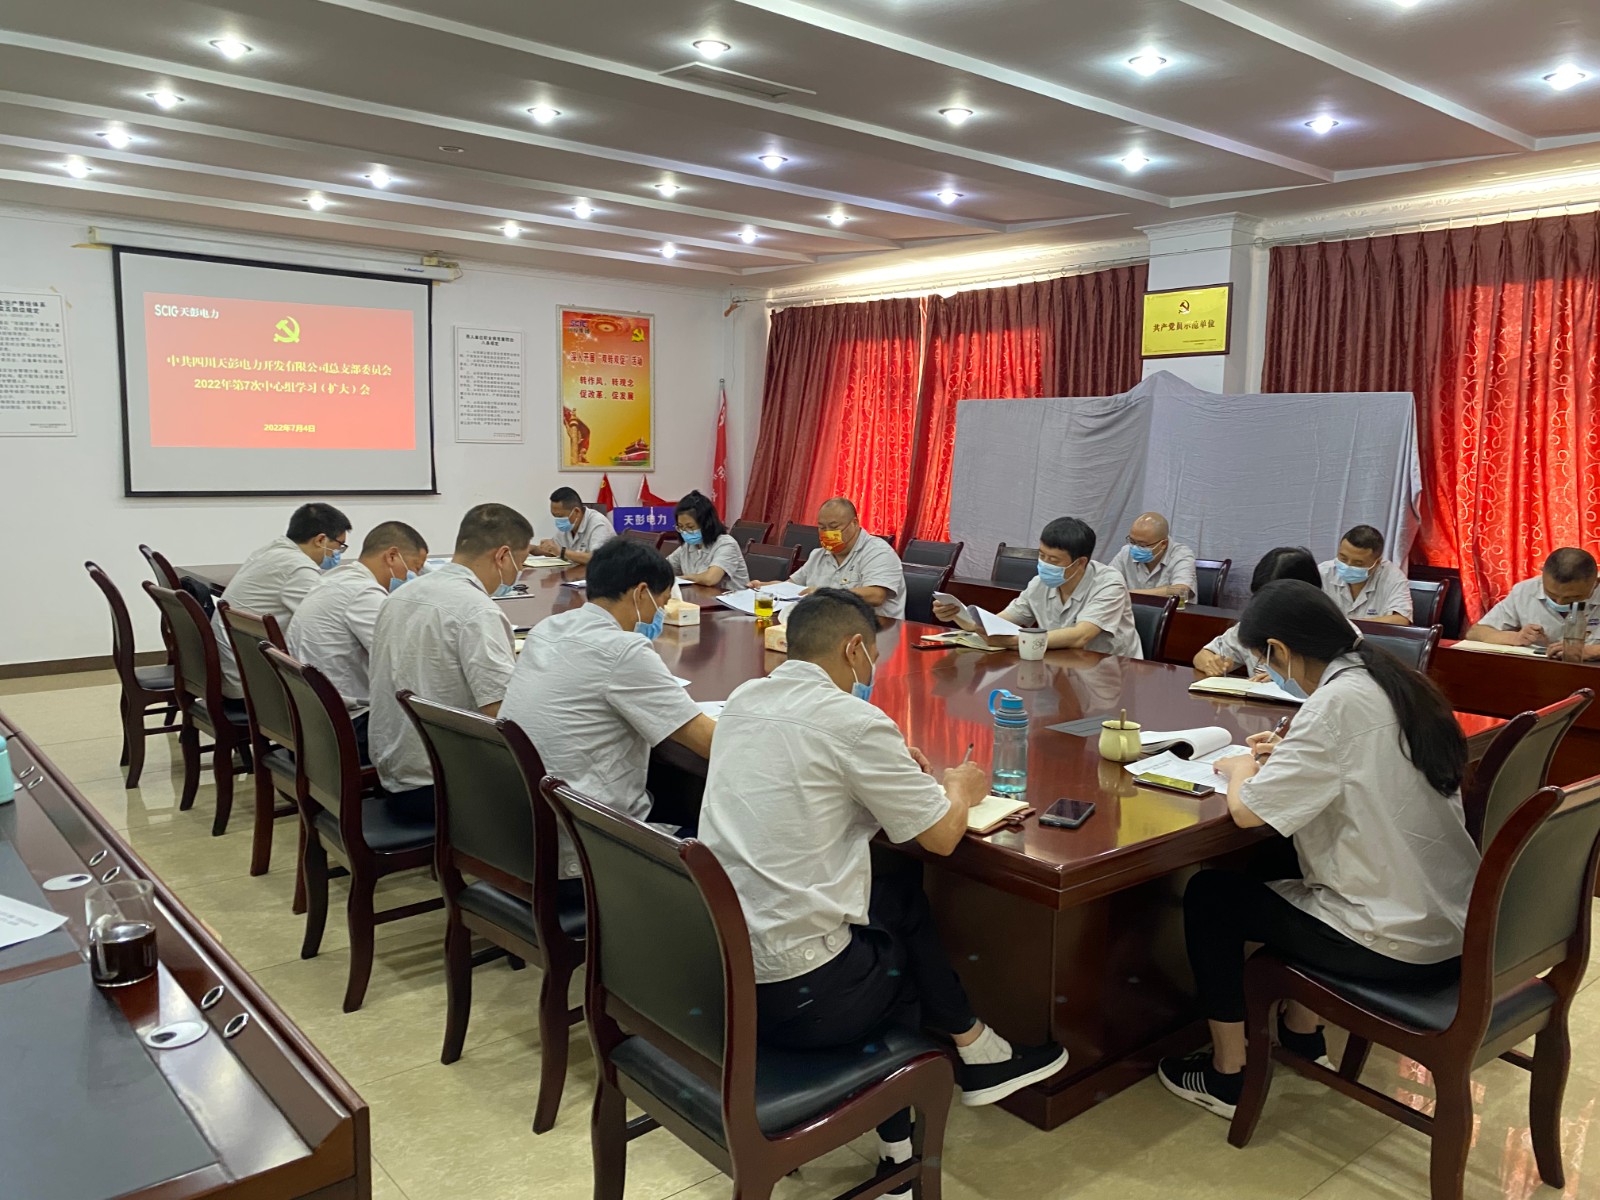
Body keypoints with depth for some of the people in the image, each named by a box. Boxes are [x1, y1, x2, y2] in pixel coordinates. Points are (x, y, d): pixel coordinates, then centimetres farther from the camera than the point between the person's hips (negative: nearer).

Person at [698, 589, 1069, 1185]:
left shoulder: (743, 699, 5)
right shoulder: (854, 721, -15)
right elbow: (942, 836, -6)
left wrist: (892, 765, 22)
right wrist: (959, 788, 14)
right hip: (793, 991, -6)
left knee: (900, 886, 20)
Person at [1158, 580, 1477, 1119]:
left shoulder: (1339, 701, -22)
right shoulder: (1393, 681, 4)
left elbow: (1248, 810, -21)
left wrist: (1241, 770, -1)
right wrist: (1288, 755, 15)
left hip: (1400, 943, -9)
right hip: (1453, 926, 9)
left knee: (1209, 895, 4)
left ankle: (1226, 1075, 16)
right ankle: (1301, 1031, 38)